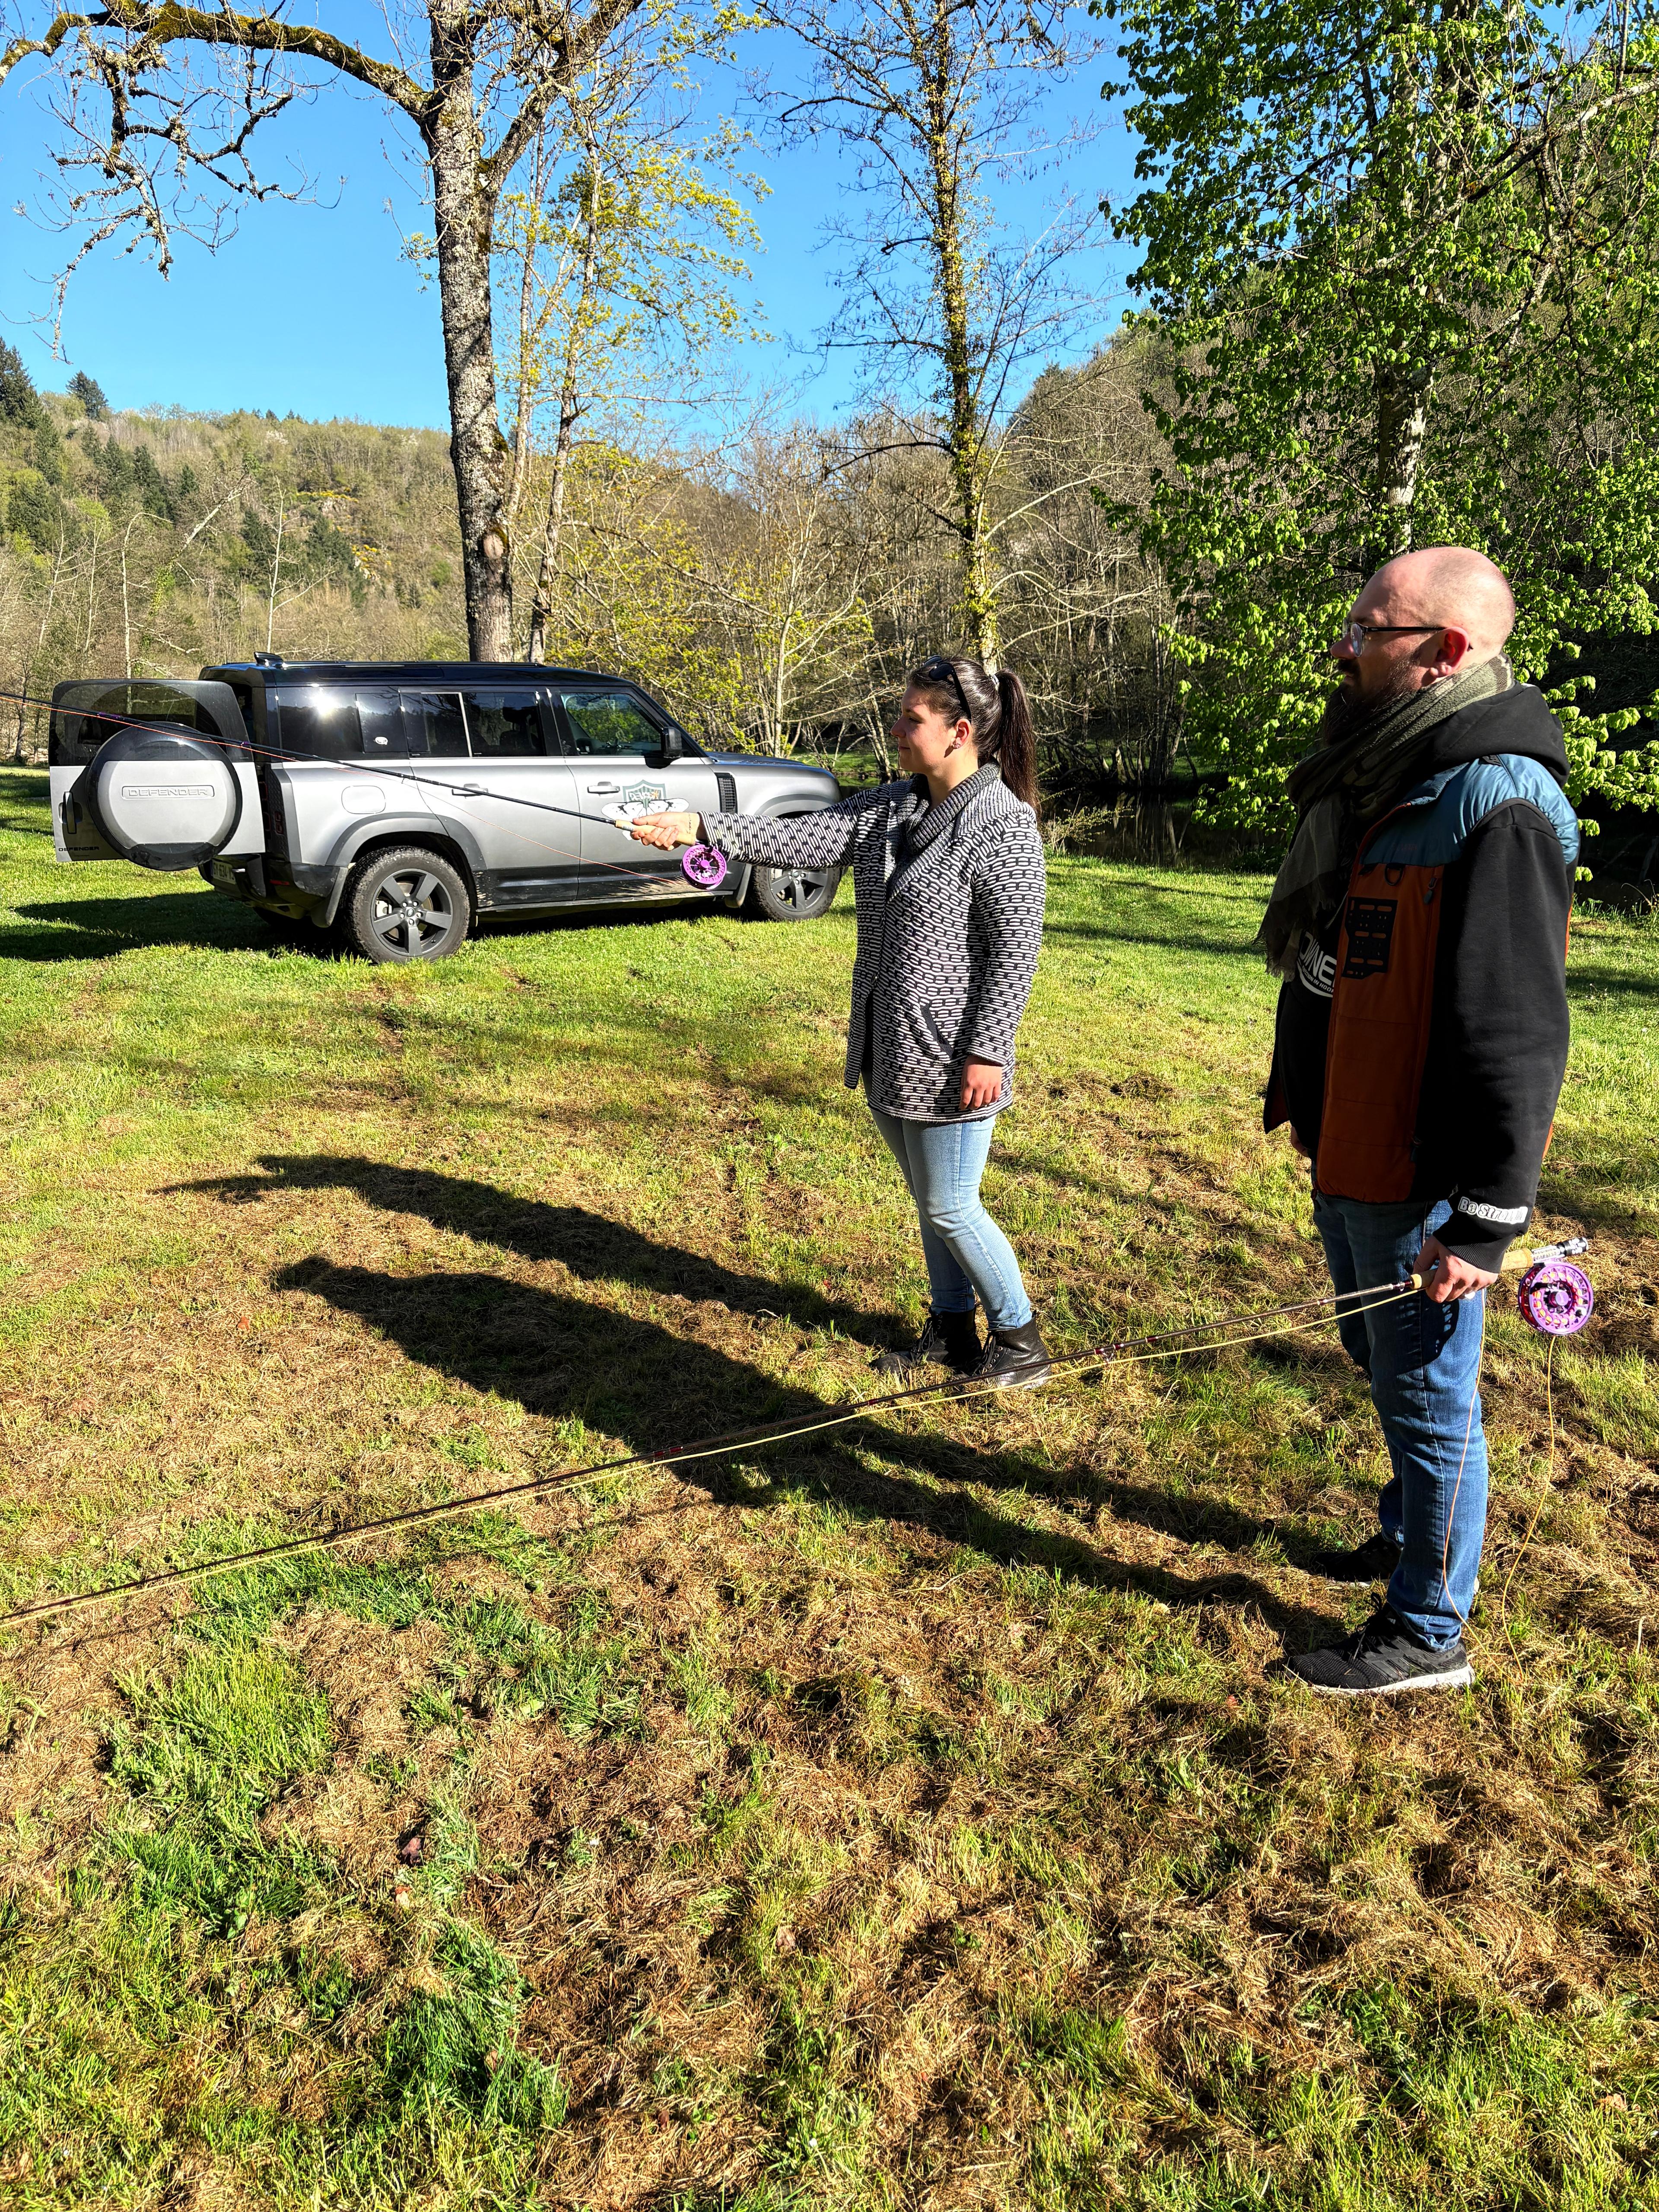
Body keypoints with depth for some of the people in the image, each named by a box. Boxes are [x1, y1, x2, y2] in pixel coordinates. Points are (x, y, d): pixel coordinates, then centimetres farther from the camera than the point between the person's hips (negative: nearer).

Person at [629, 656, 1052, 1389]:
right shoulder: (891, 805, 7)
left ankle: (1021, 1342, 21)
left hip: (949, 1058, -8)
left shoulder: (1002, 823, -16)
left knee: (951, 1209, 2)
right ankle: (952, 1331, 36)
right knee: (928, 1201, 19)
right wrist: (702, 829, -11)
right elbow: (804, 840, -1)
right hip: (889, 1051, 8)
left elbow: (1016, 948, -18)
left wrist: (986, 1052, -21)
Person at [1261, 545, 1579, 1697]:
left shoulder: (1496, 807, -21)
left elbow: (1516, 1034, -24)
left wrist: (1487, 1221, -23)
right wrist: (1306, 1110, 22)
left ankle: (1428, 1633, 23)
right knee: (1386, 1366, 25)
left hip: (1419, 1183, -10)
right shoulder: (1388, 783, 11)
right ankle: (1411, 1535, 47)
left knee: (1427, 1393, 5)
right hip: (1351, 1158, 10)